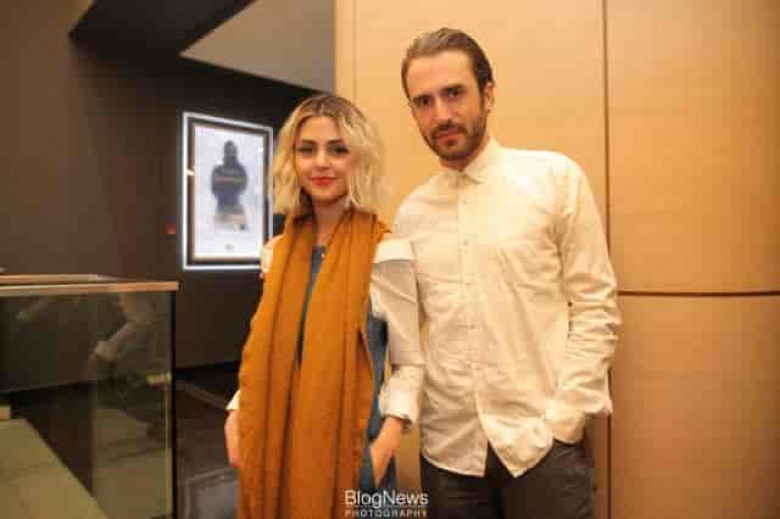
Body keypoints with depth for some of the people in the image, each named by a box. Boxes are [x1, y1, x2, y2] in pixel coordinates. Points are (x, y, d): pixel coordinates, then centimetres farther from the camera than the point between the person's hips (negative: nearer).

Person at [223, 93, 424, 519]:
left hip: (348, 453, -4)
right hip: (272, 451, 5)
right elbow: (267, 352, 10)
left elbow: (409, 363, -9)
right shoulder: (277, 252, 2)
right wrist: (236, 417, -2)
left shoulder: (386, 253, -13)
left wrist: (385, 443, -20)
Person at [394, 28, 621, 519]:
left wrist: (561, 422, -10)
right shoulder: (410, 213, 3)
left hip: (540, 444, -2)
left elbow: (597, 310, -6)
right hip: (446, 449, 3)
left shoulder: (555, 178, -6)